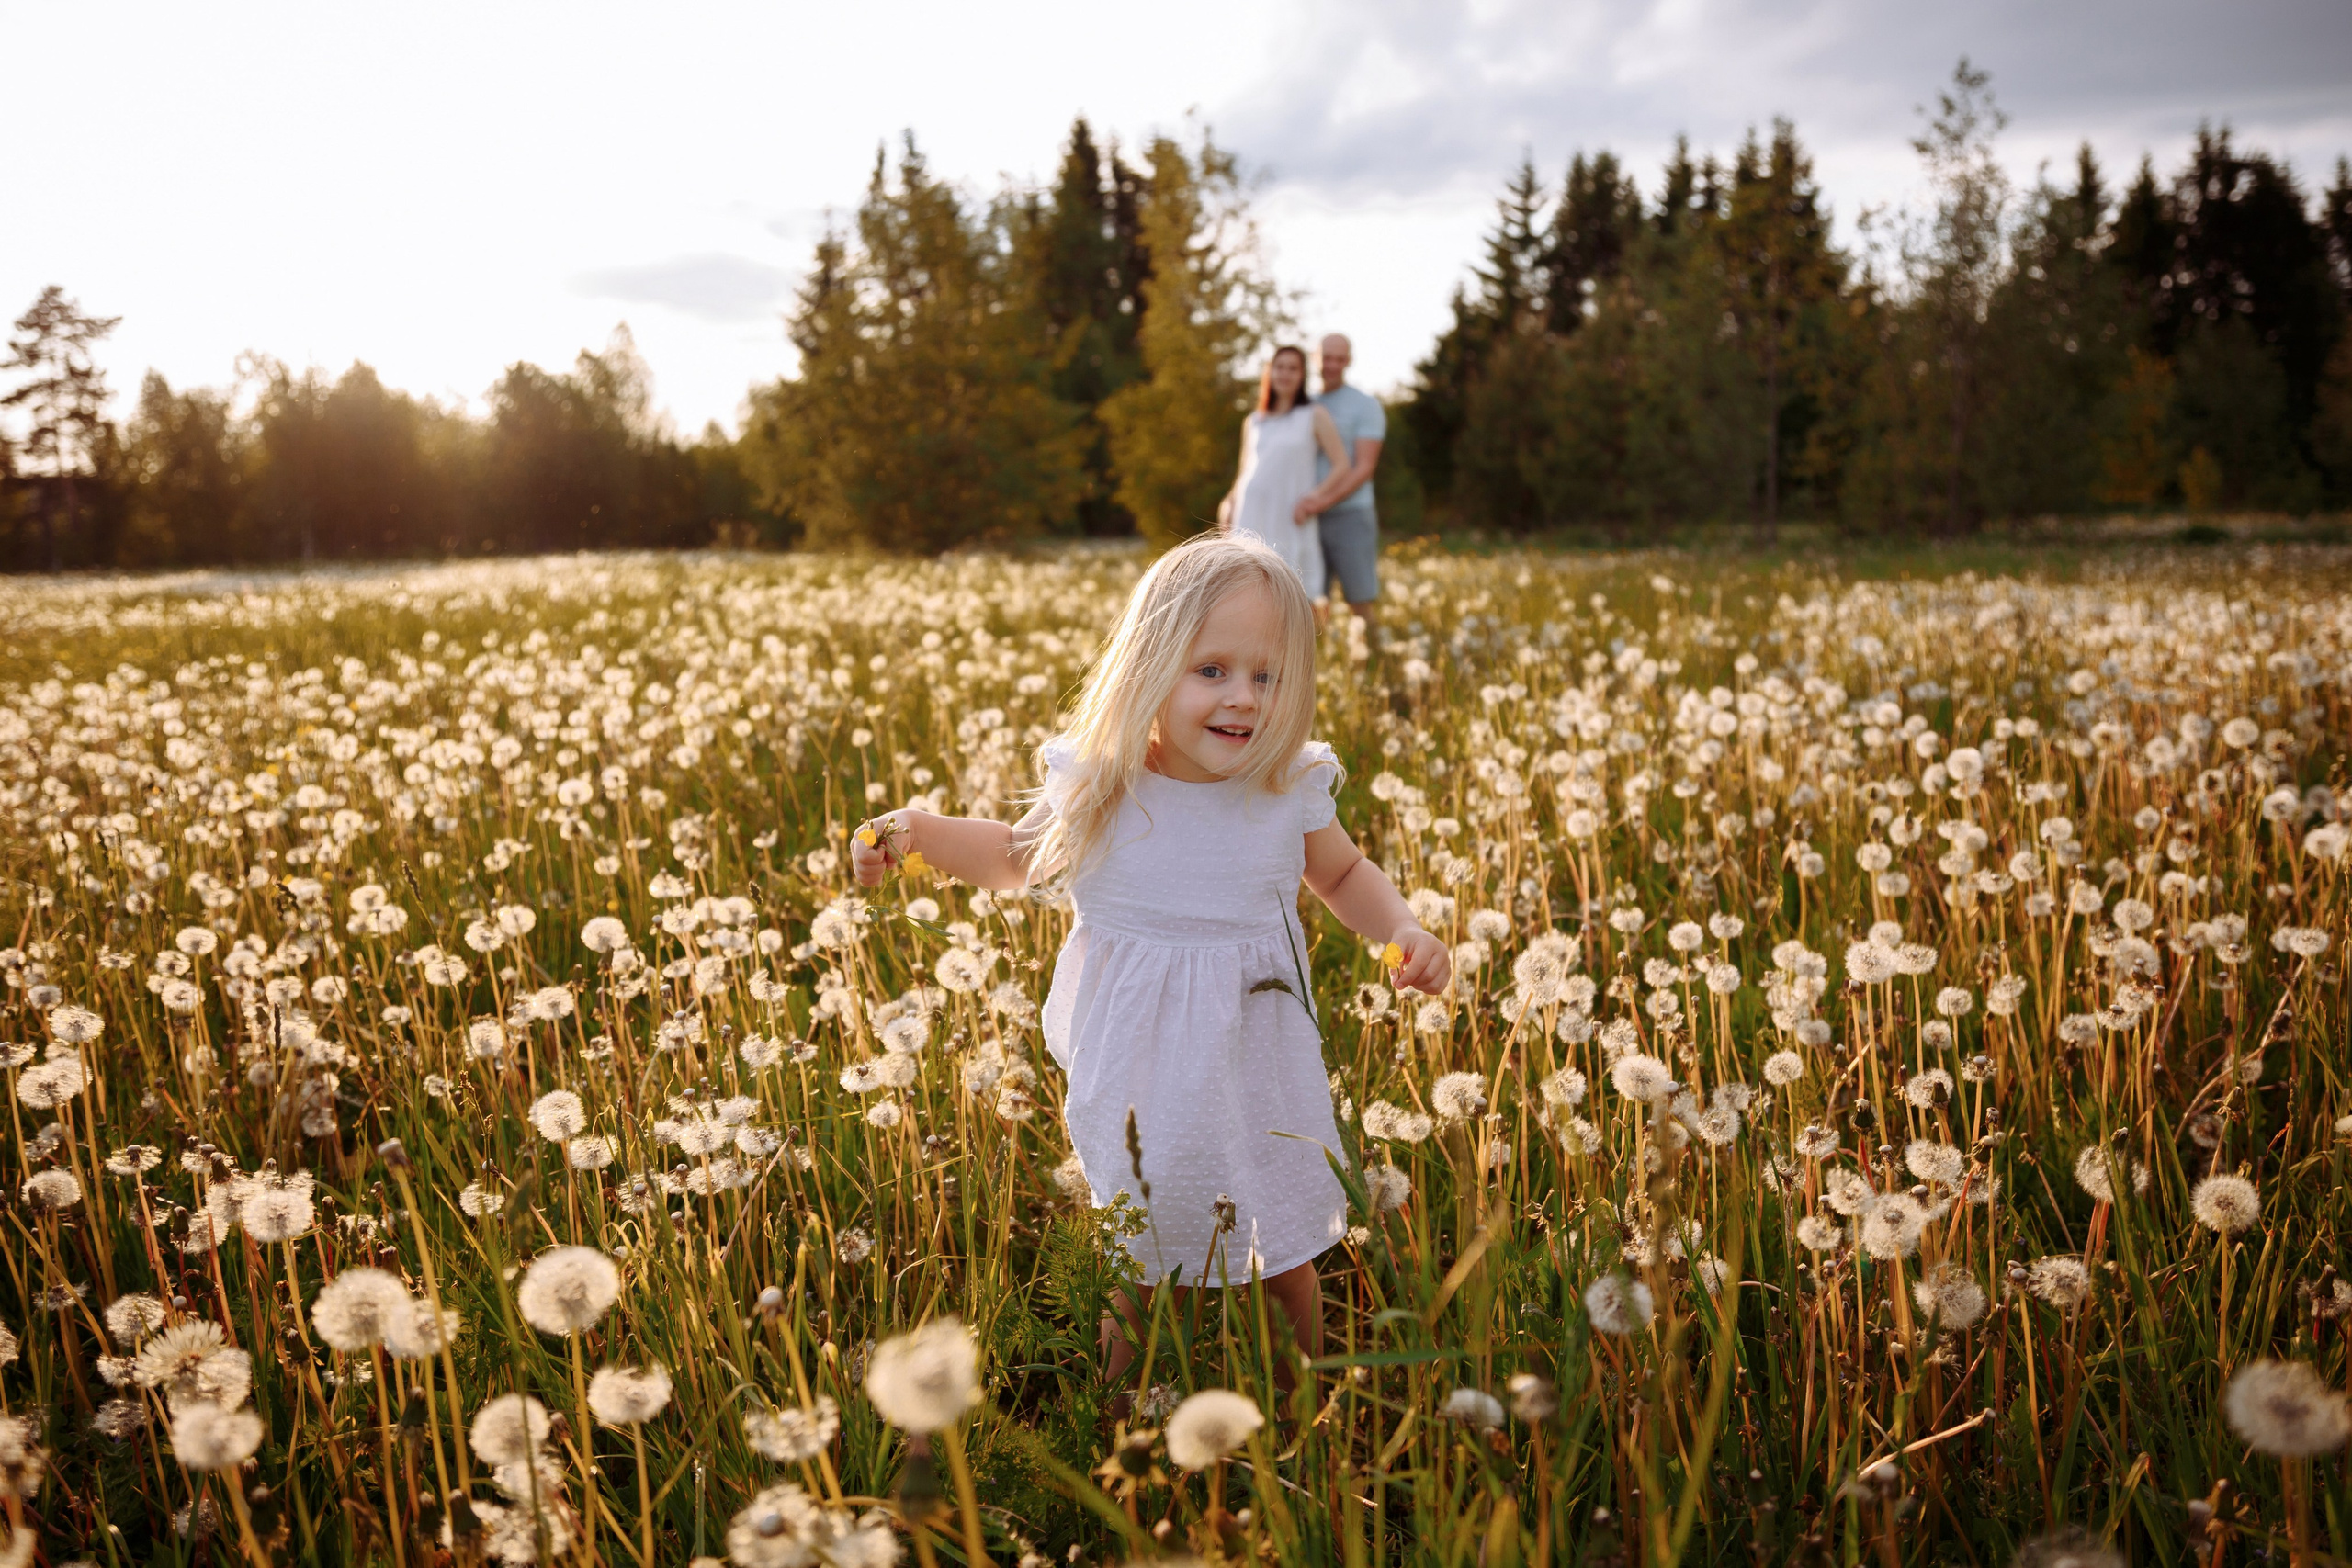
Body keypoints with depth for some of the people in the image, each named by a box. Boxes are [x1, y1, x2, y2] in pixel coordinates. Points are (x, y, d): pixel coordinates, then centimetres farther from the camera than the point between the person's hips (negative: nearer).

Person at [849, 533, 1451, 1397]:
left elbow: (1345, 874, 8)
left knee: (1284, 1262, 16)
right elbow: (1019, 854, 6)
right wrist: (917, 830, -9)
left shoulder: (1291, 791, -12)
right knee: (1134, 1265, 18)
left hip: (1258, 1071, 1)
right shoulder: (1093, 786, -14)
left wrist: (1404, 930, -11)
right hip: (1136, 1081, 0)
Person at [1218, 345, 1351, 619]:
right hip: (1251, 521, 3)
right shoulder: (1253, 422, 18)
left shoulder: (1314, 417, 7)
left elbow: (1342, 466, 1)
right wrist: (1228, 503, 5)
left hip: (1291, 524, -3)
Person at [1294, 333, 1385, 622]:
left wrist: (1325, 501, -25)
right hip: (1309, 522, 5)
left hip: (1350, 517, -4)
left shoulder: (1366, 405, -2)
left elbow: (1364, 468, -11)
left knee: (1360, 606, -4)